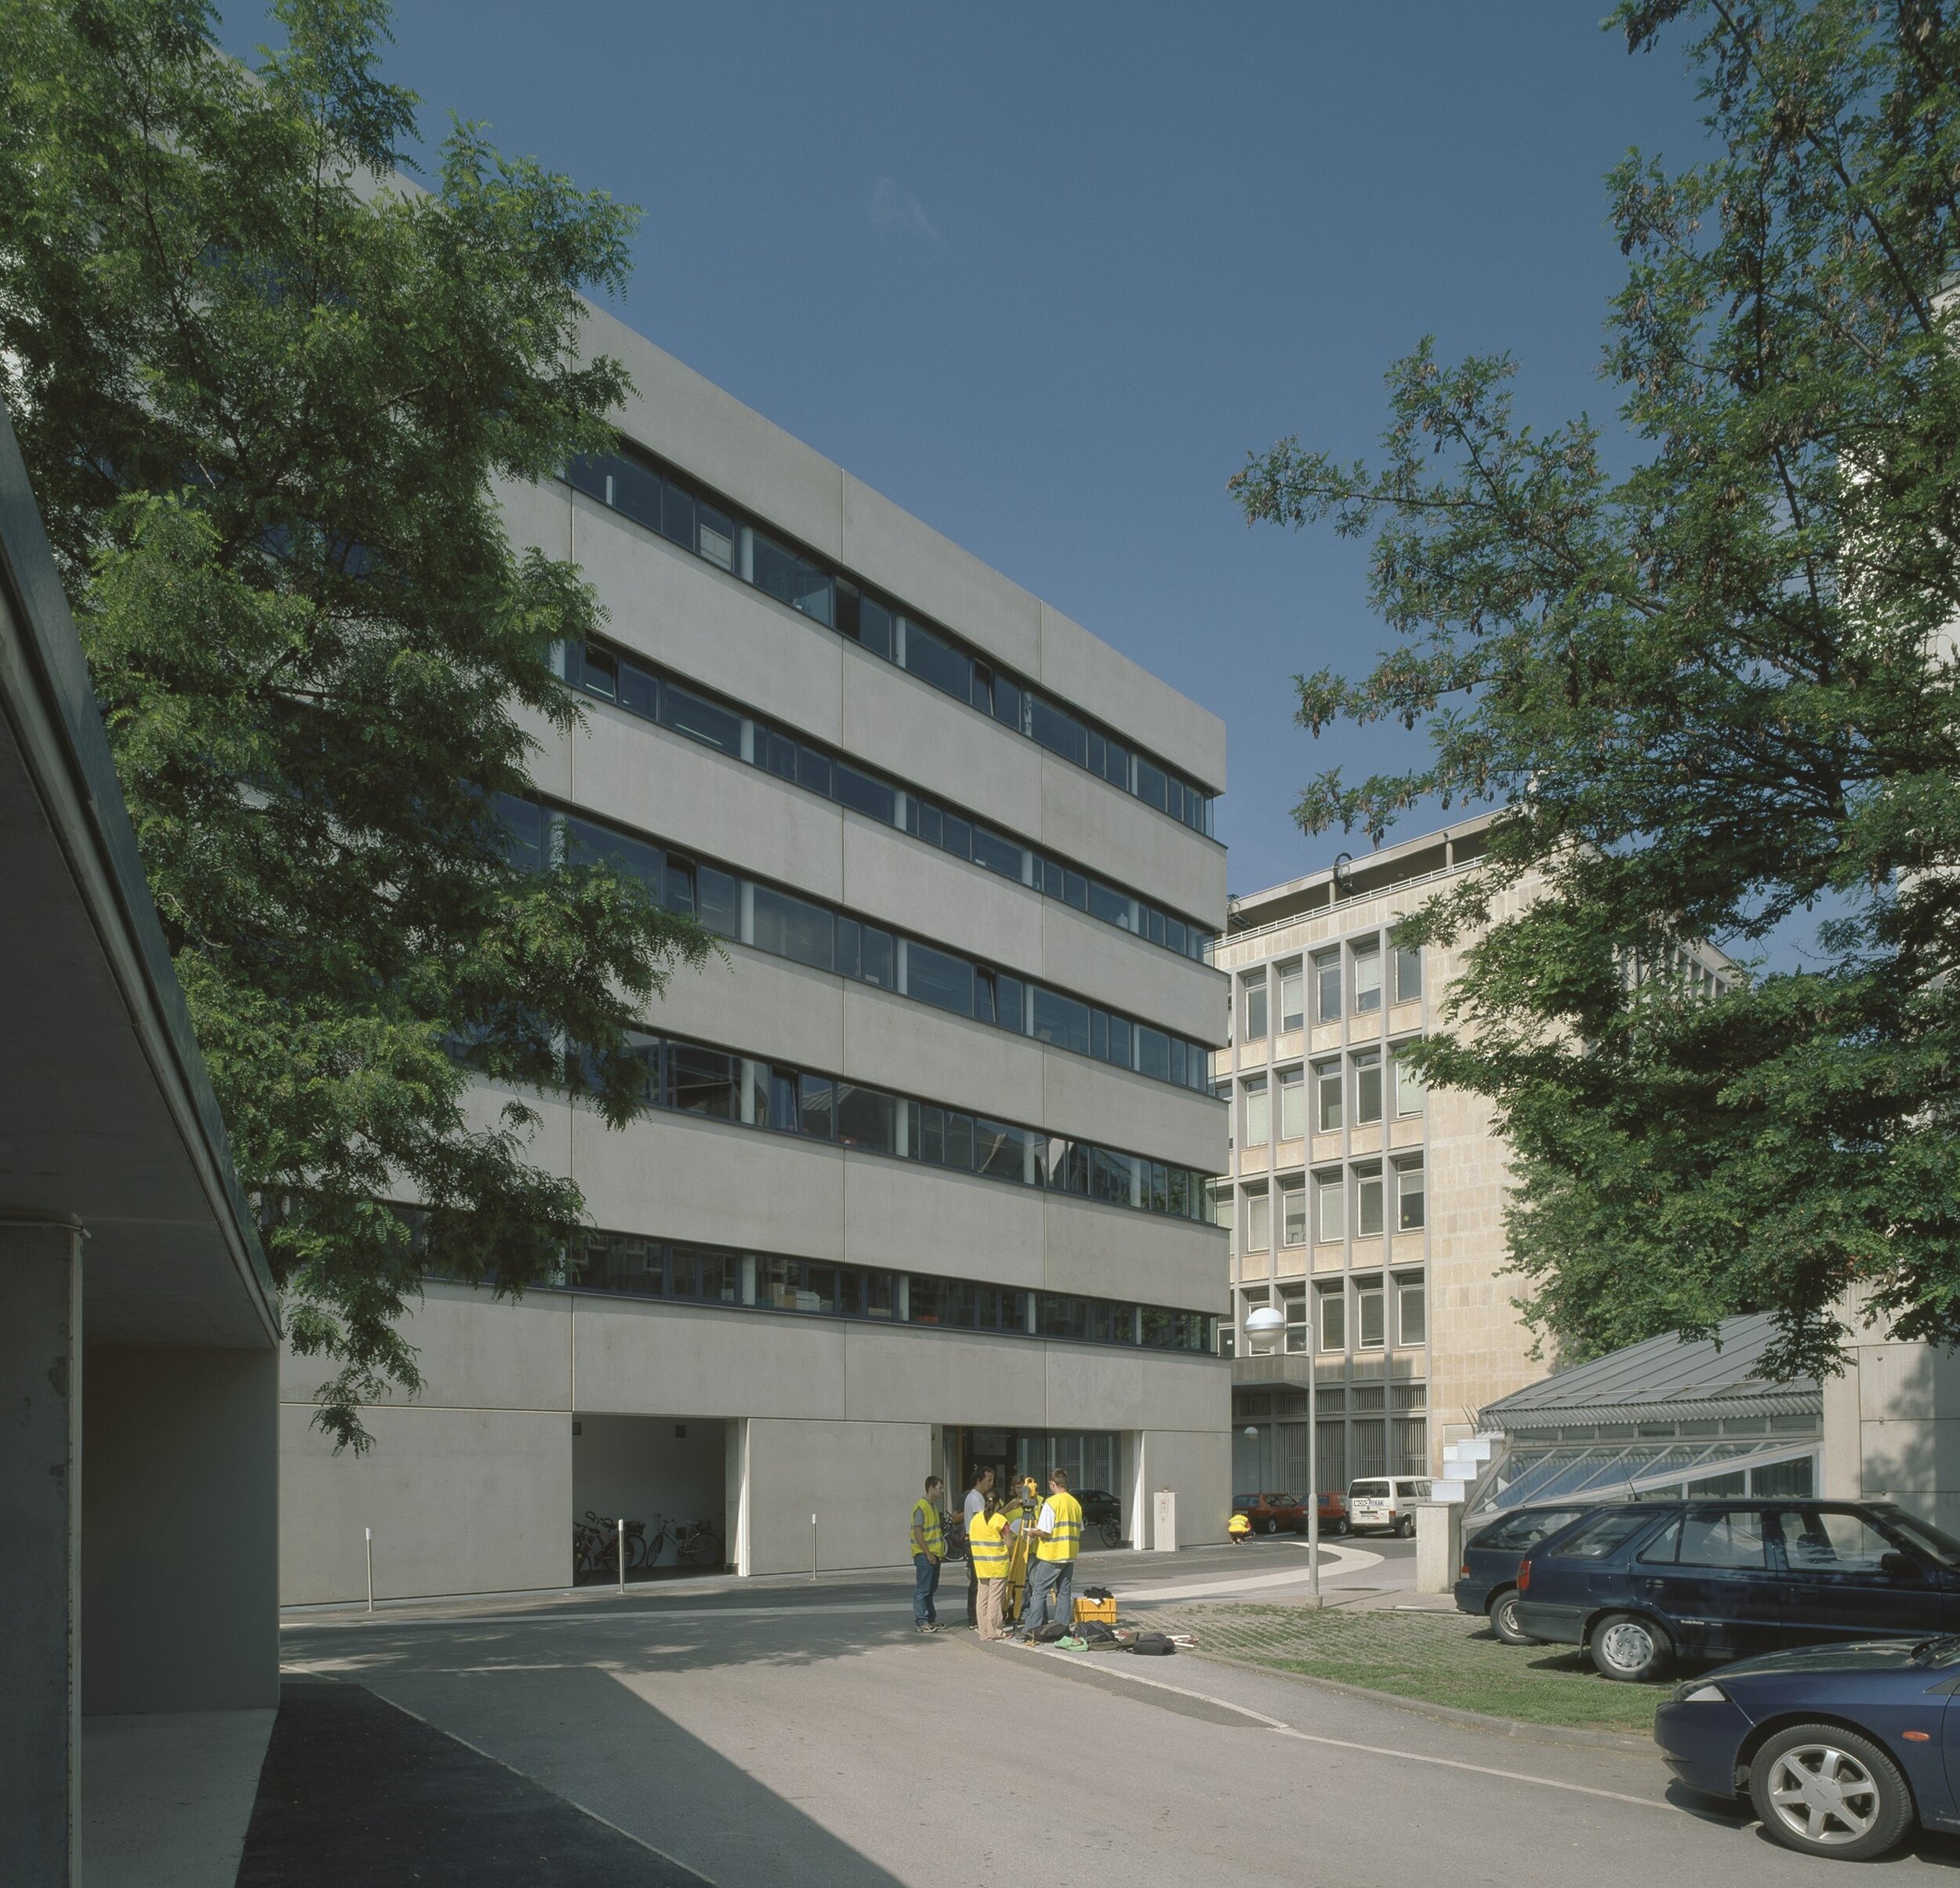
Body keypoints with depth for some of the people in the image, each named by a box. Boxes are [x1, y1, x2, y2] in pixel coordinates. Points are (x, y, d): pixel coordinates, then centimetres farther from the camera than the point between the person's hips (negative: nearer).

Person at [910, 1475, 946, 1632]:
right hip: (924, 1554, -10)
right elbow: (918, 1532, -19)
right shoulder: (921, 1506, -15)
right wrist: (928, 1553, -21)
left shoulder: (933, 1505, 15)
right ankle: (920, 1622, -4)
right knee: (922, 1589, -6)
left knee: (931, 1588, 14)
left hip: (934, 1553, 10)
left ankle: (931, 1619, 20)